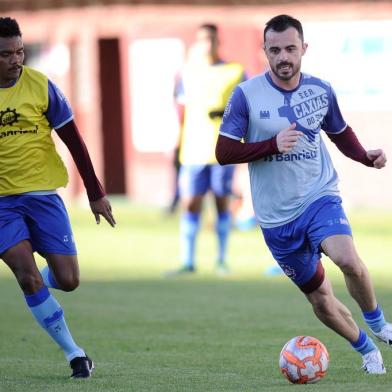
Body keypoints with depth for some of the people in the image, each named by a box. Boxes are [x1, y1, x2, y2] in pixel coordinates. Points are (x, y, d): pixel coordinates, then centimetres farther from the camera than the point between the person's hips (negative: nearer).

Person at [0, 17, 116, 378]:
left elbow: (73, 139, 0)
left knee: (67, 280, -4)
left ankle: (43, 279, 34)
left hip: (42, 193, 0)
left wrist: (96, 193, 0)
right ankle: (74, 353, -4)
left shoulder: (40, 86, -5)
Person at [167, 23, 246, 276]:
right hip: (194, 150, 2)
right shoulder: (189, 74, 10)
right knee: (191, 204, -3)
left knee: (222, 202, 3)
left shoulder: (235, 73, 4)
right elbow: (181, 111, 13)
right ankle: (188, 262, 1)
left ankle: (222, 260, 12)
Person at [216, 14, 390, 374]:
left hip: (320, 196, 0)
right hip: (276, 216, 0)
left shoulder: (320, 90, -1)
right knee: (321, 300, 7)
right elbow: (224, 153, -9)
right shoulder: (246, 95, -9)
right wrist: (272, 145, -22)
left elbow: (340, 132, 17)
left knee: (348, 259, -31)